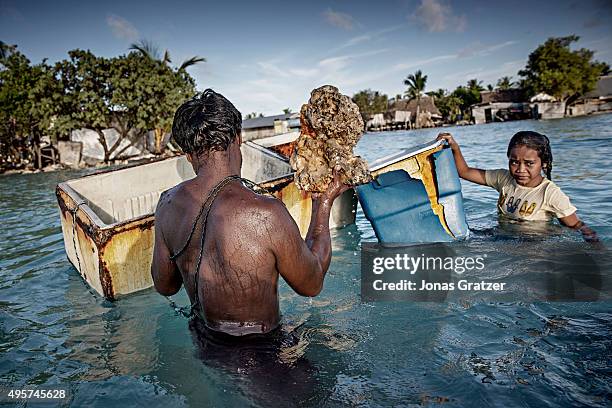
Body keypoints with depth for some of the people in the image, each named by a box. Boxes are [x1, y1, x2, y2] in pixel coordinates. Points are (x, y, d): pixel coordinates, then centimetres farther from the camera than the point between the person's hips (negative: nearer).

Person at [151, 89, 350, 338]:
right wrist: (324, 203, -5)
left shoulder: (167, 203, -11)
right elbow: (311, 286, -11)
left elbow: (164, 286, 4)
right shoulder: (266, 214, -31)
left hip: (203, 336, 6)